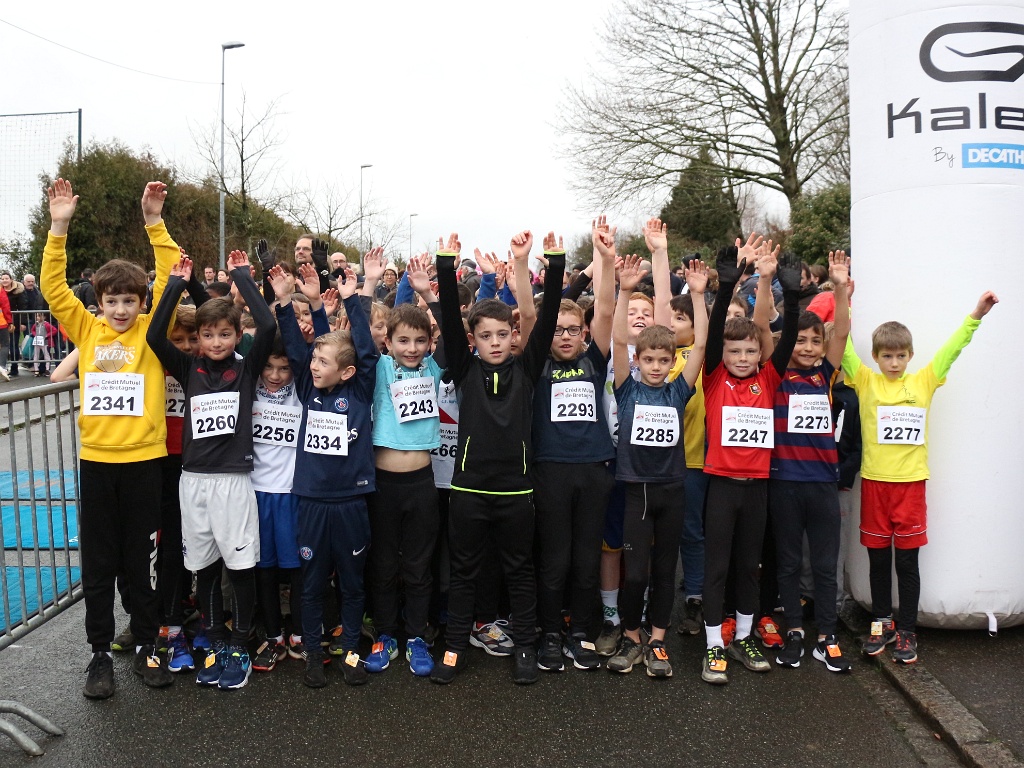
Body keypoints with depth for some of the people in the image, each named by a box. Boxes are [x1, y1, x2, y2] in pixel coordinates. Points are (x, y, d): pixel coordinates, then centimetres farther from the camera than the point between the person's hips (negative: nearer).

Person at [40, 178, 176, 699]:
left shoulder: (151, 330, 0)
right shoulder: (86, 328, 4)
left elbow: (170, 282, -10)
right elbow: (53, 288, -5)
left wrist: (155, 224, -19)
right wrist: (58, 228, -15)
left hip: (143, 458, -1)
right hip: (96, 458, 1)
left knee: (143, 560, 9)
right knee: (98, 563, 10)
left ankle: (146, 646, 25)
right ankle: (100, 653, 22)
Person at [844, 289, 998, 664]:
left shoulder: (923, 381, 5)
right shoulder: (866, 382, 2)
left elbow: (951, 350, 4)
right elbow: (844, 349, -5)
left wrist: (976, 315, -5)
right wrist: (842, 308, -15)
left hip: (911, 481, 0)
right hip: (874, 481, 0)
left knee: (907, 559, 5)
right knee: (878, 557, 10)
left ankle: (906, 631, 16)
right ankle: (882, 622, 25)